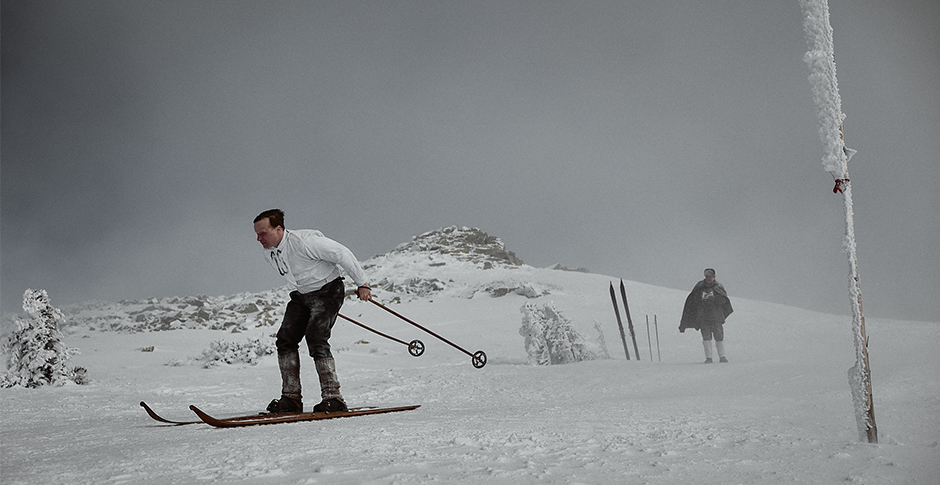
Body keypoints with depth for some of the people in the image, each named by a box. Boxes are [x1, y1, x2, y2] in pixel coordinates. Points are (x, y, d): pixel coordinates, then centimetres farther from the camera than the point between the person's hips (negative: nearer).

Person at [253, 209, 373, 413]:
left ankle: (333, 398, -17)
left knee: (316, 340, -21)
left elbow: (342, 254, -21)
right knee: (285, 339, -4)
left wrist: (362, 283, -16)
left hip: (328, 291, -8)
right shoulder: (269, 253, 0)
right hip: (301, 295, 8)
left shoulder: (303, 241, -27)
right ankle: (291, 398, 1)